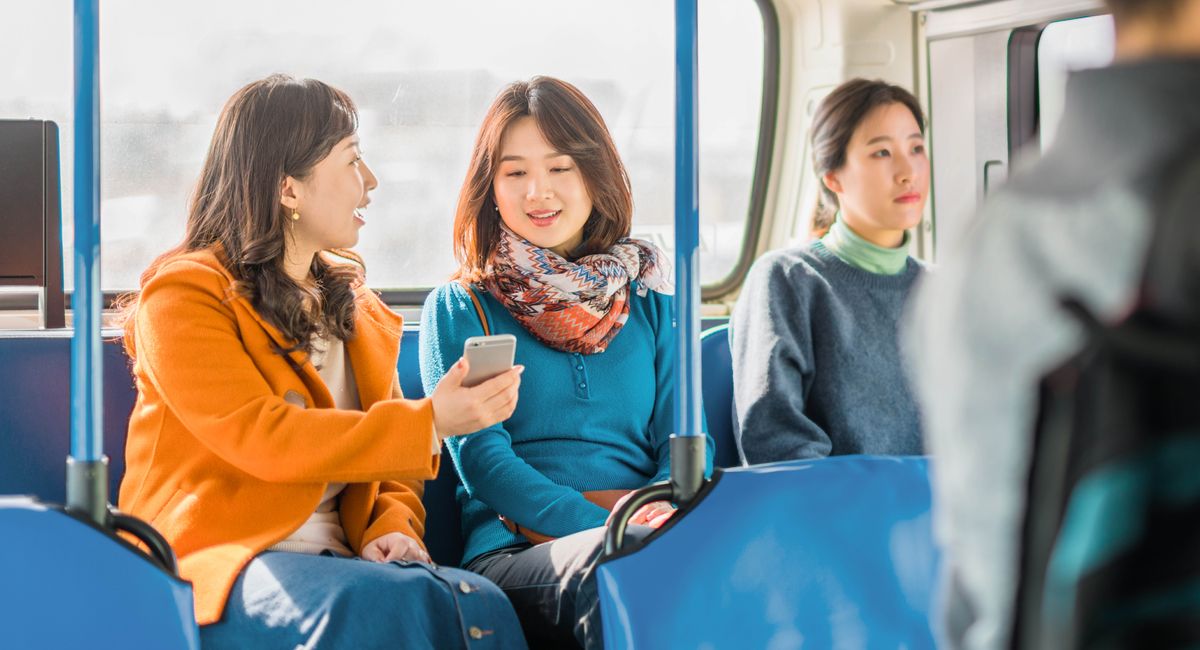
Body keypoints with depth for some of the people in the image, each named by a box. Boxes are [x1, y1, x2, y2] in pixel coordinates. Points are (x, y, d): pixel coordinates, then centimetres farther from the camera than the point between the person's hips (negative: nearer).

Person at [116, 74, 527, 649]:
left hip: (334, 557, 6)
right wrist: (429, 422, -19)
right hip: (215, 558, -6)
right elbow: (261, 438, -16)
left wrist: (394, 525, -3)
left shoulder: (350, 302, 20)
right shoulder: (182, 296, -4)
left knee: (480, 604, -28)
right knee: (381, 602, -38)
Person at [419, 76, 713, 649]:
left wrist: (664, 516, -14)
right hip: (516, 552, -3)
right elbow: (480, 457, -1)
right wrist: (604, 530, -17)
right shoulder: (457, 310, 13)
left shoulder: (653, 300, 21)